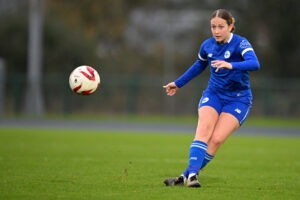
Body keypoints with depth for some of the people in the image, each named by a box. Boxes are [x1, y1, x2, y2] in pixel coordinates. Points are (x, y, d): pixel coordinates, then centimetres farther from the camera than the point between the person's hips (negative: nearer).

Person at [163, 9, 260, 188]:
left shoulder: (240, 43, -15)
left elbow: (255, 64, -34)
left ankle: (187, 176, -15)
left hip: (238, 100, -4)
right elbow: (200, 65, 24)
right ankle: (192, 173, -33)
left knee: (217, 139, -18)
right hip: (213, 94, 4)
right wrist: (178, 83, 31)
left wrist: (231, 65, -50)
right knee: (203, 131, -23)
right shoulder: (207, 45, 2)